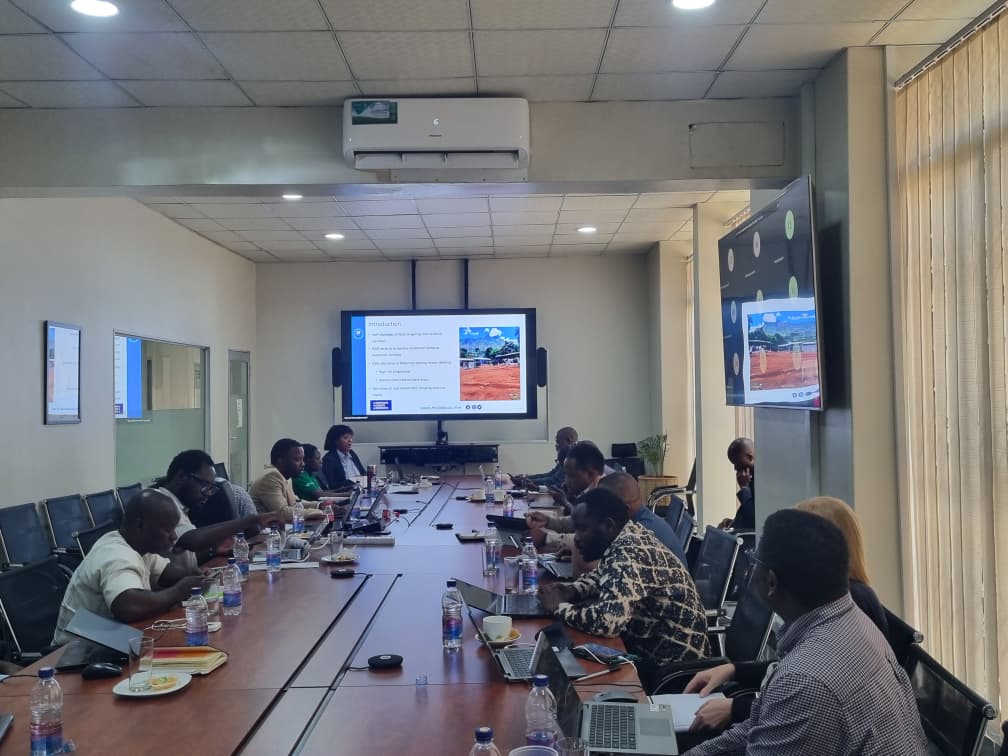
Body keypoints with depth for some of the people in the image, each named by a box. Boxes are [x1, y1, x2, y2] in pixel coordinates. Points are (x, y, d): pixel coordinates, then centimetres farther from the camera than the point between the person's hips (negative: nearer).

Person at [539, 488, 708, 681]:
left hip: (671, 663, -8)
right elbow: (602, 575, 20)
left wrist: (560, 606, -20)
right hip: (650, 644, 8)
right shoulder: (628, 537, 0)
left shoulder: (629, 554, -27)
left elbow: (605, 621, -38)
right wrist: (573, 590, 0)